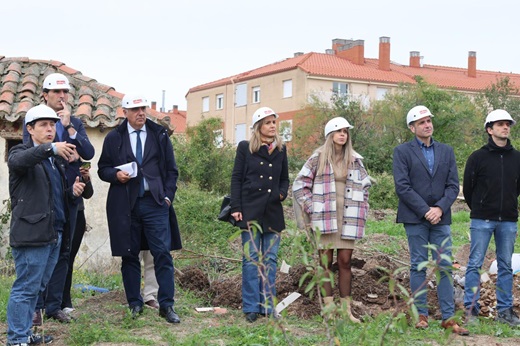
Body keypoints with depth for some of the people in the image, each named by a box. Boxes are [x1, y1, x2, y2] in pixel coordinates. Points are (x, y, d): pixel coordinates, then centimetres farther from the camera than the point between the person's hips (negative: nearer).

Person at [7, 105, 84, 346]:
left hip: (54, 233, 8)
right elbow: (18, 161, -28)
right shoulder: (21, 152, -3)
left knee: (37, 287, 13)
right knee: (26, 288, -5)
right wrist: (51, 148, -43)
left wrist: (72, 191, 4)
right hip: (31, 233, -8)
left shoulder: (57, 159, 19)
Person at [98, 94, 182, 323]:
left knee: (163, 253, -7)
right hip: (125, 205, 0)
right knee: (129, 256, 6)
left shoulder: (160, 135, 9)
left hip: (155, 202, 0)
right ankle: (135, 304, 18)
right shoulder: (113, 138, 7)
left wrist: (168, 196, 1)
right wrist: (116, 174, -10)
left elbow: (171, 169, 11)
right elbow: (103, 169, 11)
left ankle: (166, 306, 0)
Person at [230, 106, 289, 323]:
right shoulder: (245, 148, 3)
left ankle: (268, 306, 12)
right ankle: (250, 307, 3)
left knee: (270, 260, 6)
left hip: (273, 212, 4)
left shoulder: (281, 149, 13)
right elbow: (236, 178, 1)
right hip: (251, 210, -3)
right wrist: (236, 208, -7)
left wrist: (282, 193, -1)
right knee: (251, 259, -3)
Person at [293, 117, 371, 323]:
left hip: (348, 219, 3)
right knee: (325, 263, 0)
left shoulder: (355, 160, 11)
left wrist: (361, 209, 12)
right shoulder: (318, 158, 2)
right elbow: (300, 185, 4)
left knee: (345, 262, 2)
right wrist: (311, 208, -3)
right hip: (324, 219, -2)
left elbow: (365, 185, 22)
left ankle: (346, 310, 7)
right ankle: (329, 309, 4)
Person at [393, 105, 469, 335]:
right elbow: (402, 186, -9)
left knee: (445, 267, 2)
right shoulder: (402, 152, 0)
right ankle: (421, 314, 12)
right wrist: (425, 211, -13)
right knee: (418, 267, 4)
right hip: (415, 219, -3)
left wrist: (440, 208, -10)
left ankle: (448, 317, 7)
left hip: (441, 218, 3)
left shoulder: (446, 151, 12)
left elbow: (453, 185, 6)